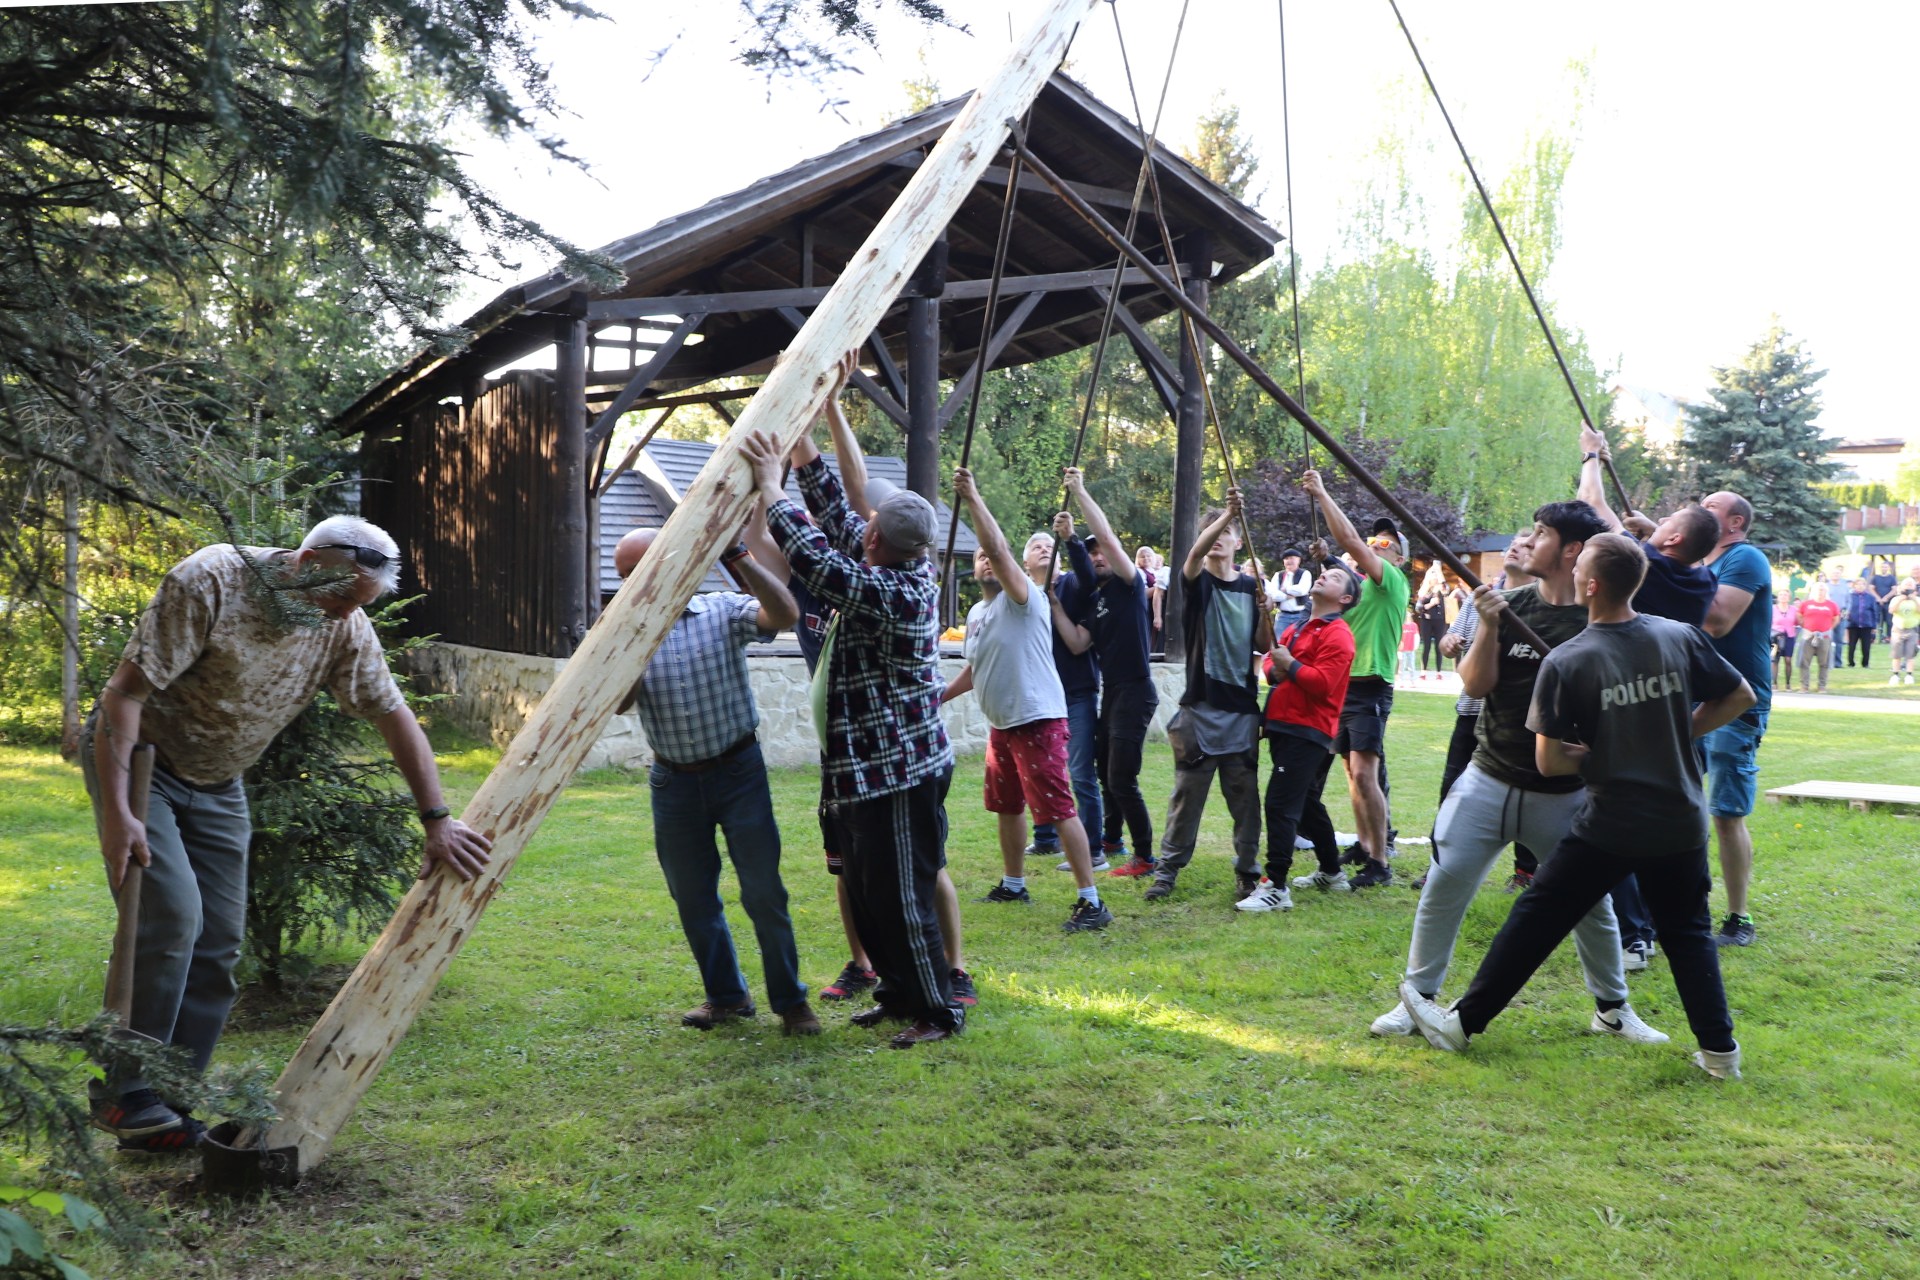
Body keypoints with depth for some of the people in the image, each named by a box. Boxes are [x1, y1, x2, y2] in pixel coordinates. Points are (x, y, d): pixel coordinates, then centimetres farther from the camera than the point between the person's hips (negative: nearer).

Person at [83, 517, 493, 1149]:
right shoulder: (210, 582, -26)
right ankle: (122, 1094, -5)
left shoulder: (344, 625, -10)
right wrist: (115, 811, -30)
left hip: (217, 783, 6)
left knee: (219, 942, 0)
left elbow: (395, 717, -4)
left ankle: (170, 1107, 11)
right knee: (172, 916, -20)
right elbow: (125, 692, -25)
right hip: (138, 758, -6)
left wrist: (438, 822, -7)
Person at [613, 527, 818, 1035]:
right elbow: (619, 701, -12)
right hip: (674, 782, 4)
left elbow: (784, 614, -23)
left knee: (764, 893, -3)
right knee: (692, 899, 11)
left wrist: (738, 558, -28)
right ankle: (726, 995, 28)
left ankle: (790, 1001, 12)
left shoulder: (723, 611, -5)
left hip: (737, 771, -3)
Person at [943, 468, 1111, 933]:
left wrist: (973, 499, -26)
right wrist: (940, 696, 18)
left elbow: (999, 548, -25)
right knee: (1007, 805, 20)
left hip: (1038, 721, -9)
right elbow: (974, 669, 26)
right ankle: (1013, 885, 37)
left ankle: (1091, 901, -9)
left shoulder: (1024, 597, -10)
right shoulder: (976, 613, 15)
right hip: (1000, 724, 9)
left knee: (1058, 809, -12)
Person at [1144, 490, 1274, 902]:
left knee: (1244, 794, 5)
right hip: (1200, 706, -2)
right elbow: (1196, 552, -23)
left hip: (1242, 708, 2)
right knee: (1188, 791, 0)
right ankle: (1168, 868, 9)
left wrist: (1265, 610, -10)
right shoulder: (1197, 581, 1)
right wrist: (1226, 514, -35)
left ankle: (1247, 871, 14)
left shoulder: (1251, 586, 9)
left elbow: (1263, 647, 7)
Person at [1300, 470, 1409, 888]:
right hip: (1343, 685, 9)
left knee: (1364, 774, -15)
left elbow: (1349, 540, -18)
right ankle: (1367, 845, 25)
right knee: (1353, 773, 14)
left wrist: (1322, 494, -16)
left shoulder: (1392, 582, -7)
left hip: (1370, 688, -9)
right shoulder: (1359, 584, 18)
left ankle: (1379, 863, -12)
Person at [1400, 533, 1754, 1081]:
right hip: (1681, 823, 4)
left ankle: (1463, 1021, 15)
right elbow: (1740, 696, 9)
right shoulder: (1681, 637, -4)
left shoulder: (1566, 662, -14)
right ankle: (1719, 1050, 21)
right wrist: (1677, 735, 12)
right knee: (1688, 932, 20)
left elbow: (1549, 762, -12)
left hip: (1610, 826, -3)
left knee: (1536, 920, 7)